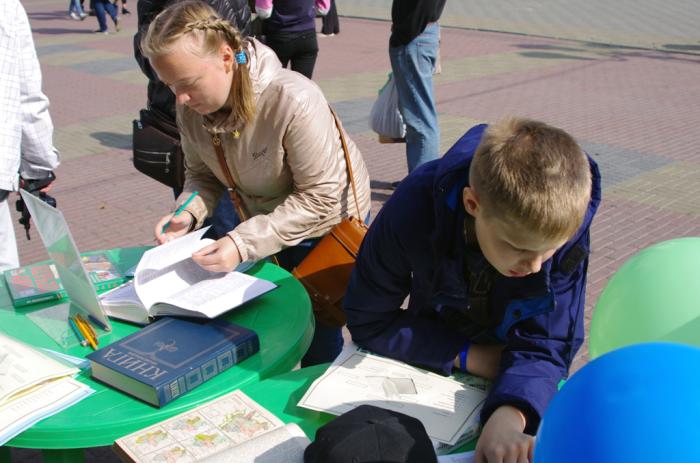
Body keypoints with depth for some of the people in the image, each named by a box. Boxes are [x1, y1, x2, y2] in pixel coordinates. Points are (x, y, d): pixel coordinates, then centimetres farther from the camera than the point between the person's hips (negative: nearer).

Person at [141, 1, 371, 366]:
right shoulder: (191, 106, -14)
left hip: (324, 224, -5)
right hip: (264, 219, 6)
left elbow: (319, 199, -29)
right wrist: (187, 214, -21)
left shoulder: (293, 101, -34)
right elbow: (203, 175, 0)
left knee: (317, 341, 5)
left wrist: (244, 243, -35)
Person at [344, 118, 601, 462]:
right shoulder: (414, 209, -31)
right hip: (434, 365, 0)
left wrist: (509, 417, -44)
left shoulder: (565, 229, -28)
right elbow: (368, 320, -20)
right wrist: (466, 355, -26)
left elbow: (543, 346, -25)